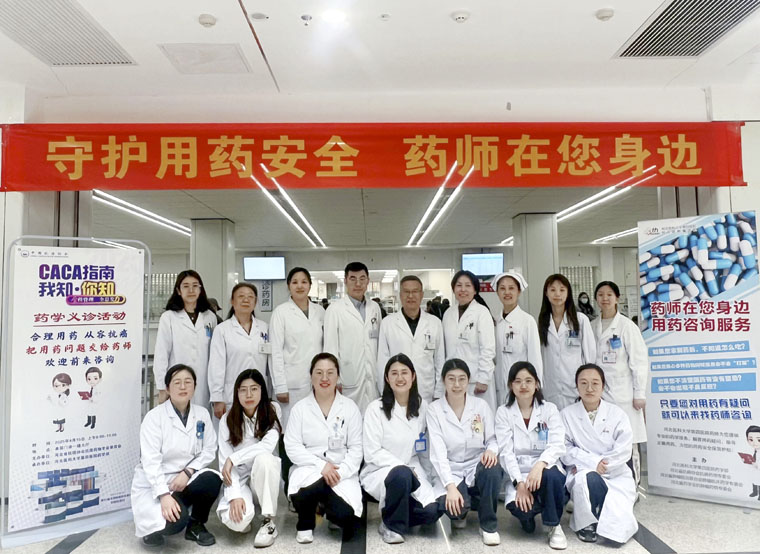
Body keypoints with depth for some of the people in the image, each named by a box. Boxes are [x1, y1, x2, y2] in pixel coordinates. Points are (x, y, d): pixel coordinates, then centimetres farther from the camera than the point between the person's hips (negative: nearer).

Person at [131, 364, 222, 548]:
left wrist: (187, 472, -18)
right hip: (154, 484, -4)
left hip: (185, 479, 4)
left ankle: (196, 525, 1)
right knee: (175, 520, -29)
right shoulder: (154, 417, -12)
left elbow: (209, 450, -1)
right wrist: (164, 495, -28)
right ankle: (153, 526, 10)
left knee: (212, 480, -28)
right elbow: (150, 460, -19)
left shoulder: (202, 414, 0)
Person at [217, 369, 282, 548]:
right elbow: (225, 463, -12)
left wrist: (233, 458, -21)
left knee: (263, 458, -35)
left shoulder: (272, 411, -8)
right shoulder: (227, 420, -7)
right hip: (239, 478, 0)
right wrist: (235, 495, -25)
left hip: (264, 476, 0)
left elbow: (268, 445, -22)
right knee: (236, 520, -30)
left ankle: (268, 522, -19)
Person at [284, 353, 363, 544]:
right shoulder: (300, 408, 2)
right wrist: (321, 465, -17)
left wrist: (340, 472, -16)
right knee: (315, 484, -37)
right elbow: (292, 447, -5)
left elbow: (356, 448, 0)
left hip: (342, 472, 1)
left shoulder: (350, 407, 2)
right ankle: (305, 524, -1)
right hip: (309, 468, -1)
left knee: (347, 517, -24)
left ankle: (330, 510, 17)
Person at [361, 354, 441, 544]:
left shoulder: (422, 406, 2)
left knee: (432, 510, -22)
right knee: (401, 474, -37)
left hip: (413, 471, 4)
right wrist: (403, 467, -21)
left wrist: (428, 478, 5)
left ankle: (400, 514, 11)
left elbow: (425, 447, 11)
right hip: (381, 471, -3)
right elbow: (372, 453, -13)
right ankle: (392, 525, -9)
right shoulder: (376, 408, -11)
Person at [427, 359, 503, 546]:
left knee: (493, 468, -35)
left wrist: (491, 450, -23)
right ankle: (460, 512, 9)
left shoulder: (481, 405, -1)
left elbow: (492, 439, 3)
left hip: (478, 467, 2)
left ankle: (488, 524, -9)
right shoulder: (434, 409, -7)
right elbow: (438, 452, -15)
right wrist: (451, 486, -26)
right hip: (451, 472, -1)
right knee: (452, 505, -33)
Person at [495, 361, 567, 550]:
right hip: (518, 474, 0)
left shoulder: (549, 409, 2)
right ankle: (527, 515, 9)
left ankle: (553, 525, -7)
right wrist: (520, 483, -22)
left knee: (551, 476, -36)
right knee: (519, 508, -32)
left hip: (546, 469, 1)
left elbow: (557, 445, -12)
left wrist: (539, 465, -33)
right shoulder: (503, 412, 1)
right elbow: (506, 452, -7)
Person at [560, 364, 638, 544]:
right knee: (588, 479, -39)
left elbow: (623, 451, -7)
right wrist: (592, 462, -20)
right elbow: (565, 449, -7)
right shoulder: (566, 414, -2)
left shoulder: (617, 414, -1)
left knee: (618, 529, -20)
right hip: (583, 474, -1)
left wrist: (603, 466, -18)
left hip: (615, 475, 1)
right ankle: (586, 521, -8)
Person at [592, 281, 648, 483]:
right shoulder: (591, 326, 10)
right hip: (599, 393, 3)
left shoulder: (627, 326, -1)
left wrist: (639, 394, -5)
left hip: (623, 394, -3)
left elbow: (639, 361, -3)